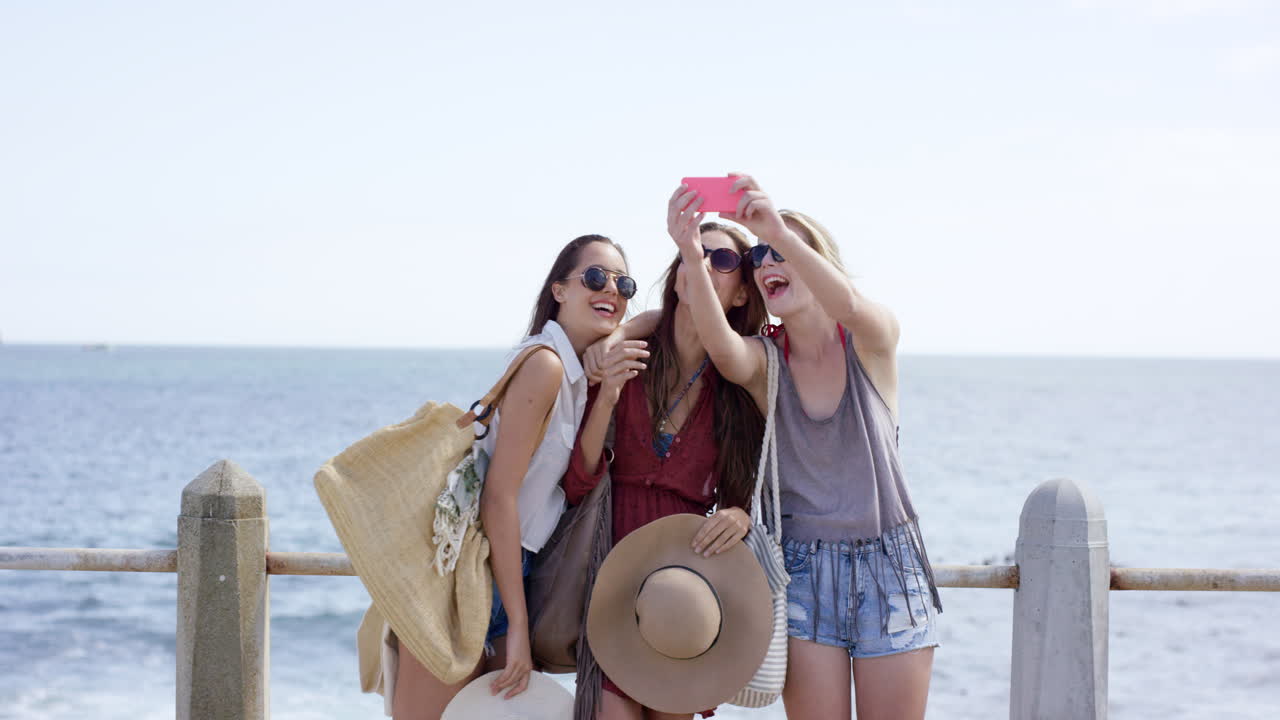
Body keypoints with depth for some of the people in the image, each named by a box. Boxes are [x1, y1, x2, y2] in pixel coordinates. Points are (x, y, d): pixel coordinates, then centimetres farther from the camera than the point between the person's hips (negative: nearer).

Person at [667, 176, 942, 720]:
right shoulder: (763, 360, -2)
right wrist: (691, 256, -46)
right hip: (803, 567, 1)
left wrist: (781, 234, -46)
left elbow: (847, 307, -29)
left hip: (888, 561, -1)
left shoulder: (872, 339, -4)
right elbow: (720, 347, -27)